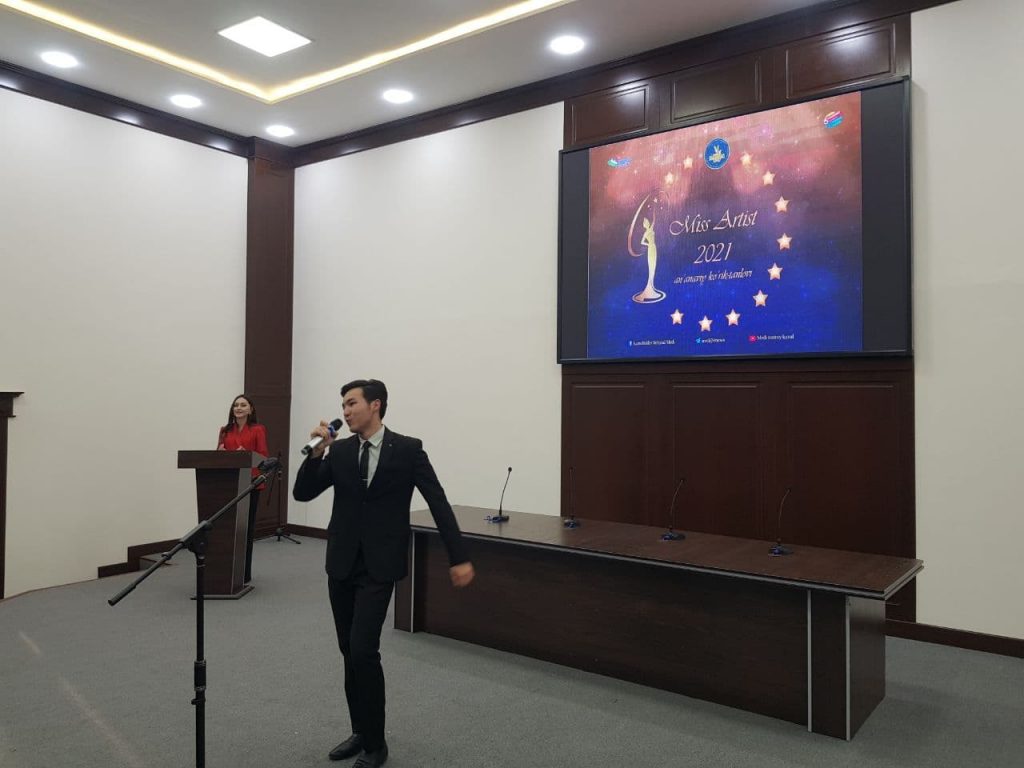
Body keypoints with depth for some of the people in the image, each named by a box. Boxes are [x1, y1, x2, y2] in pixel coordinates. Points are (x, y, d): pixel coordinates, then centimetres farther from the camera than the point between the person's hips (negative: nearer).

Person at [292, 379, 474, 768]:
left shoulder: (407, 449, -7)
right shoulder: (339, 451, 4)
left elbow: (438, 503, -7)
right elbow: (301, 493, 1)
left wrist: (459, 557, -11)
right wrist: (318, 450, -13)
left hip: (379, 567, -5)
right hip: (341, 563, 5)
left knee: (363, 649, -13)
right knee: (350, 652, 12)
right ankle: (361, 731, 29)